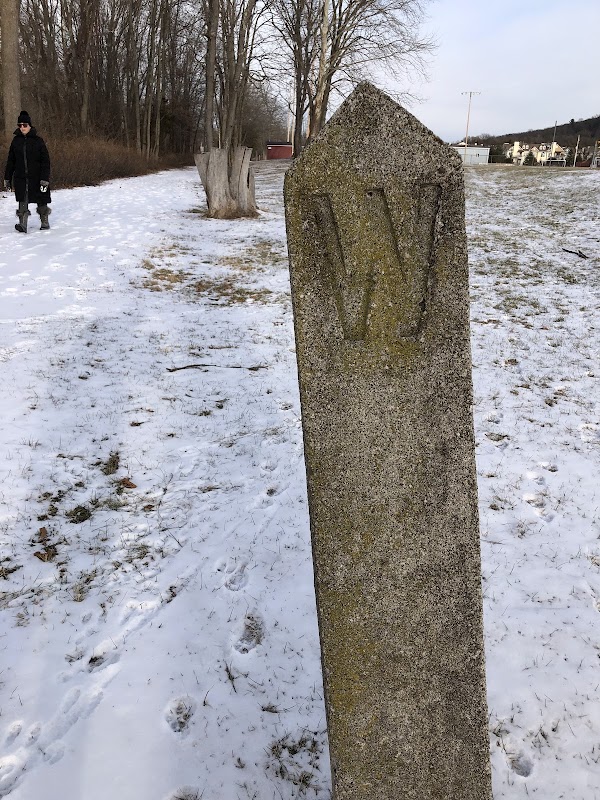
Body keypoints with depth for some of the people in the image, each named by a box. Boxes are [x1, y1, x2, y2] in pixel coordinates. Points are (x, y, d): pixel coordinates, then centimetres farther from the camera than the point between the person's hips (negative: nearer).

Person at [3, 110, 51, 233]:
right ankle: (22, 224, -12)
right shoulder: (16, 141, 6)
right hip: (20, 178, 2)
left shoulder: (38, 141, -4)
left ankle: (45, 222, 26)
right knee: (23, 201, -9)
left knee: (41, 202, 8)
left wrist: (45, 179, -14)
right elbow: (10, 162, 12)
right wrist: (7, 179, 10)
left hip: (37, 178, -2)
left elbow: (45, 162, -6)